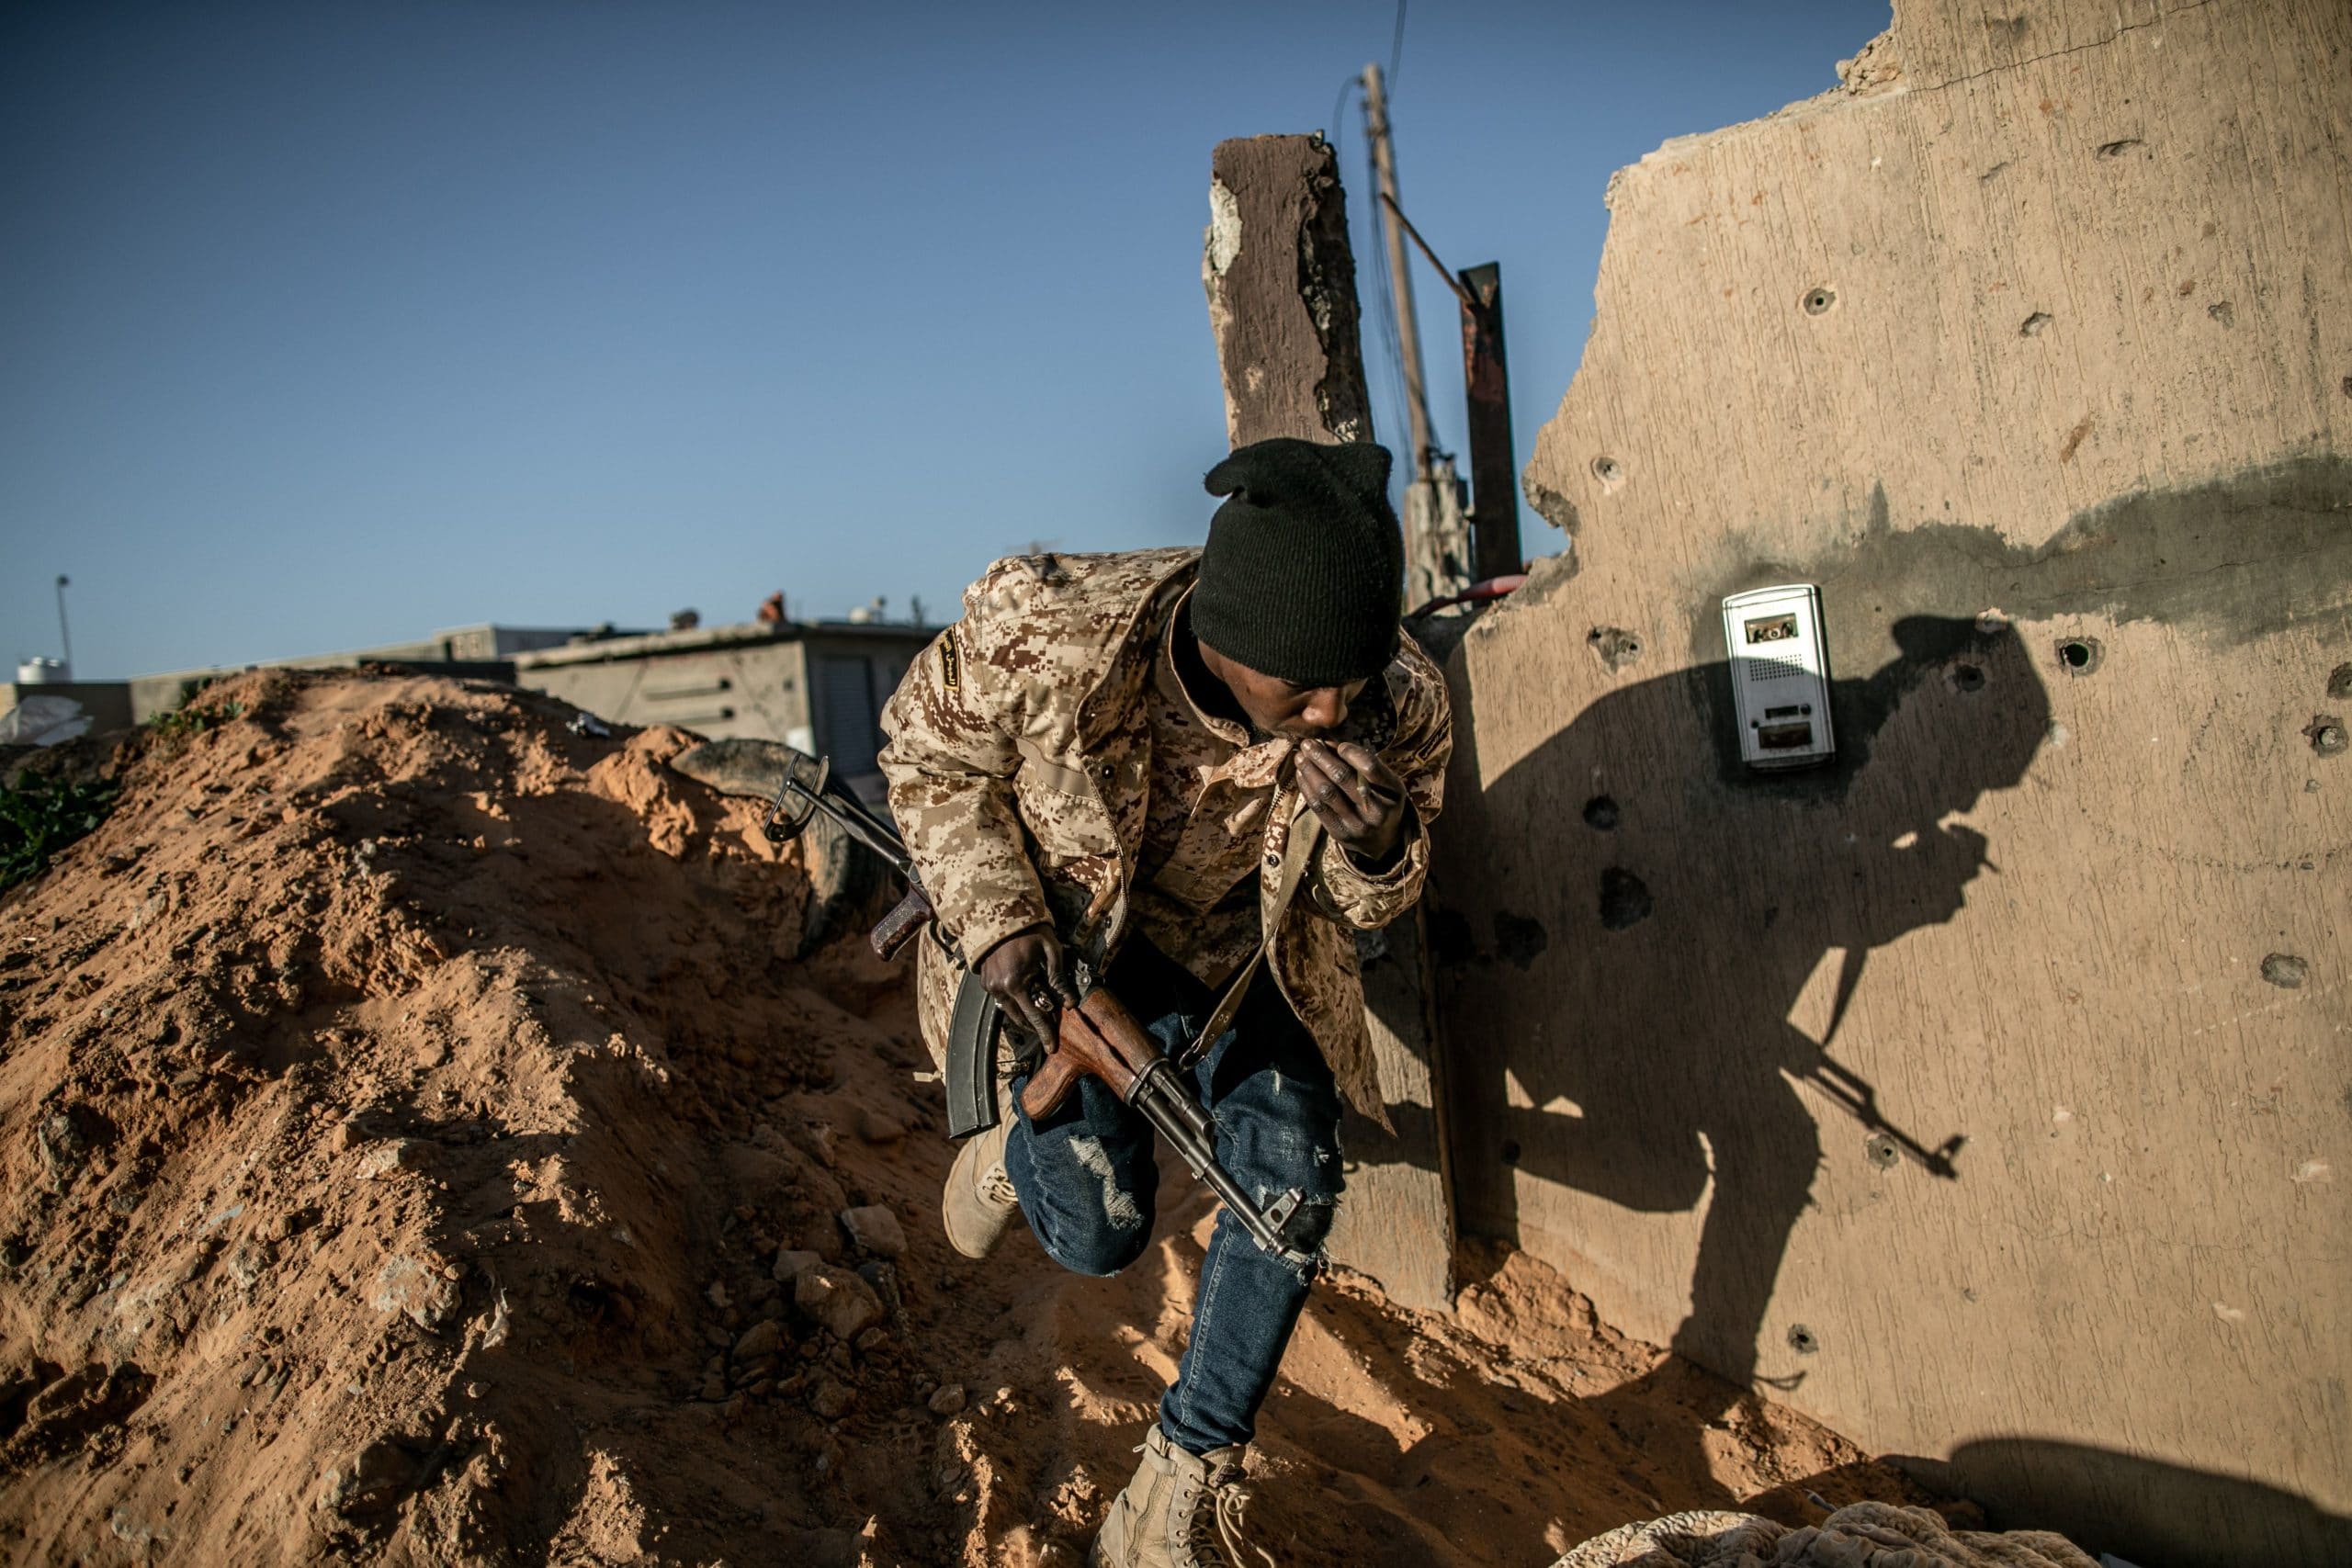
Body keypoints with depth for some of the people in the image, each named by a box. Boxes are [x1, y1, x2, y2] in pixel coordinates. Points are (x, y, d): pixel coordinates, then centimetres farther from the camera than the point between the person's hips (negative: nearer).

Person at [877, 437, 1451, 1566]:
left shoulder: (1400, 706, -27)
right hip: (1076, 949, -2)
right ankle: (1022, 1144, 30)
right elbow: (928, 751, -13)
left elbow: (1368, 909, -9)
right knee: (1098, 1234, -10)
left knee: (1290, 1182, -16)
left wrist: (1375, 849, -34)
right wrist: (998, 920, -24)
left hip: (1246, 956, 2)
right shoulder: (1049, 634, -36)